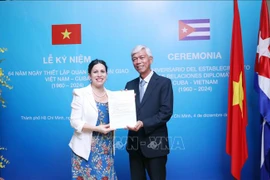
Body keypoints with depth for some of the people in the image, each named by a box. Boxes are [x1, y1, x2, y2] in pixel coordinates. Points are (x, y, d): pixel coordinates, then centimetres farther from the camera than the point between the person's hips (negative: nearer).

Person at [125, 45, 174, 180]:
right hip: (134, 143, 5)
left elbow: (166, 112, -13)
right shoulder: (130, 85, 11)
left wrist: (143, 124, -22)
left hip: (155, 143, -4)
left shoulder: (164, 82, -5)